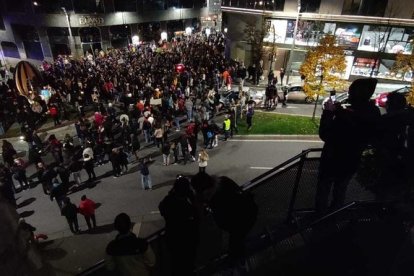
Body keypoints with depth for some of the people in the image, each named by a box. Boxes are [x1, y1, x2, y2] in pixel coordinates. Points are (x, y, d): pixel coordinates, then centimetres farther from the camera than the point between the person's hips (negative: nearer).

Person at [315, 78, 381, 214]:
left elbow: (325, 135, -27)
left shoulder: (348, 115, -33)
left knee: (323, 190, 15)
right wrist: (338, 110, 0)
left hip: (333, 160, -7)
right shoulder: (374, 113, -8)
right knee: (340, 191, 27)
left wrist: (328, 112, -19)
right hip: (351, 162, 7)